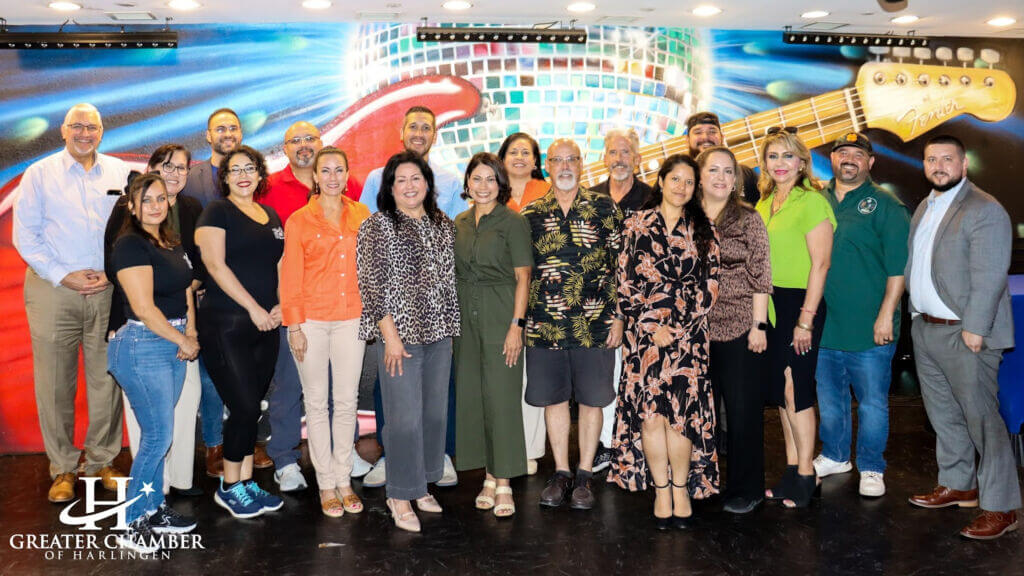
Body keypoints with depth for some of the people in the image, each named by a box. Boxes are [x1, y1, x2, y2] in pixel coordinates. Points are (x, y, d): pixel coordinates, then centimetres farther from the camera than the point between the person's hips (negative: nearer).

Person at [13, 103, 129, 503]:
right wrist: (63, 275, -8)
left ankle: (102, 461, 17)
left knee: (107, 379, 3)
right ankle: (62, 469, 15)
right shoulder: (40, 173, 7)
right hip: (53, 290, -1)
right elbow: (24, 234, 2)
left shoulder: (120, 173, 9)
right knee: (55, 382, 2)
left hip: (109, 290, 1)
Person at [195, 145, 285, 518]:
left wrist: (280, 306, 1)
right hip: (225, 323, -6)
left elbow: (280, 267, 18)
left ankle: (247, 483, 20)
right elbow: (216, 265, -12)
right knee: (244, 406, -6)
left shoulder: (271, 216, 15)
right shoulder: (217, 212, -3)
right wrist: (254, 308, -14)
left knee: (251, 407, 10)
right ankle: (229, 487, 11)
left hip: (264, 326, 6)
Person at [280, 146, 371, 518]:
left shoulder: (361, 215, 7)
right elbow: (290, 278, -1)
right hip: (312, 319, -2)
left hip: (351, 318, 2)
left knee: (347, 401, 7)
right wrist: (294, 326, -5)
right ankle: (326, 485, 15)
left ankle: (344, 480, 19)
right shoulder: (299, 221, 0)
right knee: (317, 402, 5)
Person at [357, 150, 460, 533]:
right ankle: (400, 497, 11)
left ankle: (420, 485, 27)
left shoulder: (443, 226, 12)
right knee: (406, 418, -4)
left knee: (435, 413, 10)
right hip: (399, 334, -6)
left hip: (439, 334, 6)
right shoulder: (376, 227, -5)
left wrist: (450, 327, 13)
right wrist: (390, 335, -14)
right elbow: (371, 286, -9)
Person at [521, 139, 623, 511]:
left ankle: (585, 475, 20)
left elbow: (621, 266, 3)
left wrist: (618, 316, -3)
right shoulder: (530, 214, 8)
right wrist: (520, 321, 6)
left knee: (591, 399, 6)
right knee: (553, 398, 10)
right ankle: (561, 473, 23)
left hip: (595, 325, -2)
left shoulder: (604, 208, 3)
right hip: (543, 325, 2)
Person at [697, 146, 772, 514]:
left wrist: (759, 324, -9)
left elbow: (760, 276, -4)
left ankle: (746, 489, 18)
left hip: (741, 328, -3)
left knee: (743, 409, 3)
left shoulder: (748, 218, -1)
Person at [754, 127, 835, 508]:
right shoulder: (765, 203, 12)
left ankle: (805, 476, 10)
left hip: (799, 303, -7)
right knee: (779, 389, 12)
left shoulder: (812, 201, -10)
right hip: (768, 304, 7)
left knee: (794, 390, -4)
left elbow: (820, 263, -14)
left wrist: (806, 319, -17)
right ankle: (792, 469, 23)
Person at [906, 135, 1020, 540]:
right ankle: (957, 486, 32)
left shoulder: (984, 210, -11)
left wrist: (974, 329, -21)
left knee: (981, 418, -3)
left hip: (965, 334, -8)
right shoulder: (924, 208, 15)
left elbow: (989, 276, -18)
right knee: (944, 415, 17)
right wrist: (915, 313, 10)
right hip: (925, 331, 8)